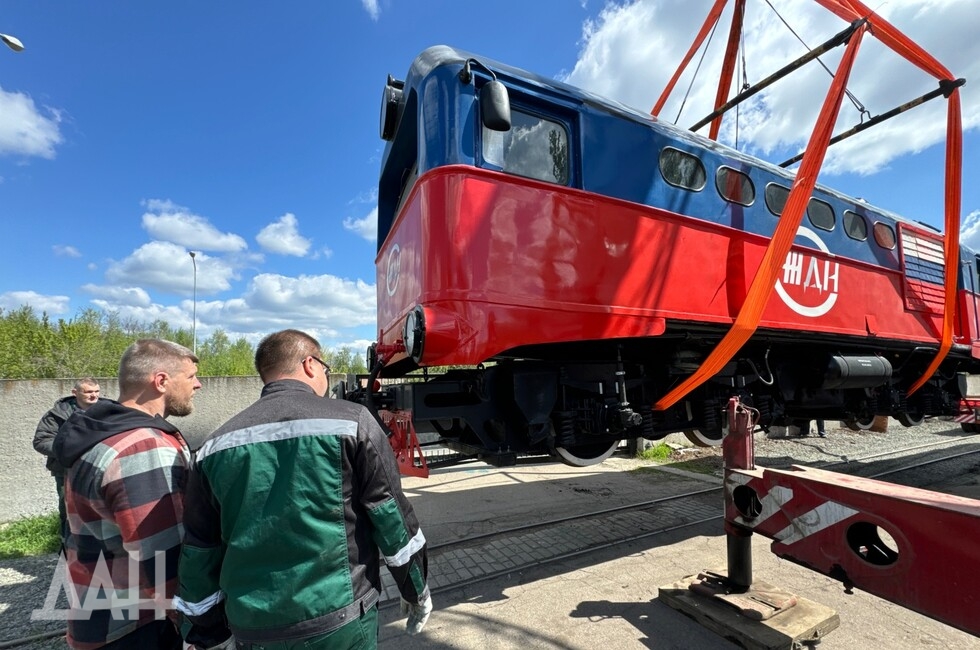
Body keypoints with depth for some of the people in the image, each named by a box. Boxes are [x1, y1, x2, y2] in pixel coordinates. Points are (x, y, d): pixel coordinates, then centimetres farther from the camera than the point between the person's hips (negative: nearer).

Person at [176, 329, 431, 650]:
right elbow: (392, 517, -10)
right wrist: (417, 590, 4)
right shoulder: (351, 421, -13)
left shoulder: (216, 445, 1)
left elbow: (199, 552, 8)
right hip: (339, 617, -3)